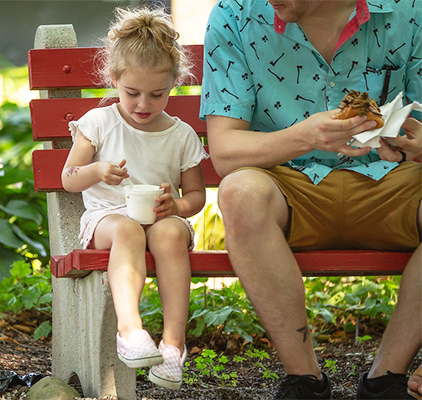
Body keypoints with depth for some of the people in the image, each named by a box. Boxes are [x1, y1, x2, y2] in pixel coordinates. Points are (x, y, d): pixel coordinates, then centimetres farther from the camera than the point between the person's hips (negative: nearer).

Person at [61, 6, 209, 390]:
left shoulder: (181, 135, 8)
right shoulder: (98, 123, 6)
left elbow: (196, 194, 14)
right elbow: (68, 179, 5)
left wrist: (177, 206, -11)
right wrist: (97, 171, -17)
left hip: (162, 217, 1)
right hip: (107, 217, -1)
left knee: (169, 233, -36)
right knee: (127, 230, -37)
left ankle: (174, 340, -40)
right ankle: (129, 326, -55)